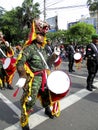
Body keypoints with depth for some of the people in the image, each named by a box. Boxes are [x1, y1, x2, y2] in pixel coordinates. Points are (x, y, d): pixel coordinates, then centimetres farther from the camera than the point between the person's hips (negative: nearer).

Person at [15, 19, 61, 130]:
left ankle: (47, 110, 55)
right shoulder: (29, 48, -16)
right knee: (29, 102, -2)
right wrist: (22, 77, -29)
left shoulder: (42, 50, 10)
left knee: (46, 95, 26)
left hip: (44, 78, 8)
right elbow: (20, 63, -22)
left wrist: (54, 56, 9)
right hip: (34, 80, -8)